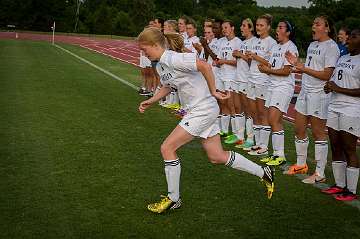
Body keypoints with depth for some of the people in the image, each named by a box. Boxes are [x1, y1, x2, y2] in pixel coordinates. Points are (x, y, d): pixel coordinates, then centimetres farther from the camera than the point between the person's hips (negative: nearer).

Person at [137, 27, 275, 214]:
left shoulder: (173, 59, -21)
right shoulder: (160, 66, 10)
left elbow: (204, 66, -29)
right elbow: (166, 87, 27)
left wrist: (213, 92, -19)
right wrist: (150, 102, 15)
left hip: (203, 109, -10)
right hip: (196, 110, 10)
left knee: (167, 148, -9)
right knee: (217, 157, 13)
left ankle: (173, 199, 5)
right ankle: (263, 173, 26)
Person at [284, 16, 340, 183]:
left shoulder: (331, 47, -11)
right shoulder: (312, 45, 16)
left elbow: (327, 75, -17)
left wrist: (304, 69, -20)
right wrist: (297, 63, 2)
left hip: (319, 94, -8)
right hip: (305, 91, 8)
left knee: (318, 133, -3)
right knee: (299, 130, 13)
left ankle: (320, 174, 6)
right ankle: (301, 165, 29)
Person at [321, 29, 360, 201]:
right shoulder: (342, 58, 16)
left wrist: (339, 89, -16)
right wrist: (329, 86, 6)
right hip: (334, 108, 8)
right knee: (335, 148, 11)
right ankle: (339, 185, 21)